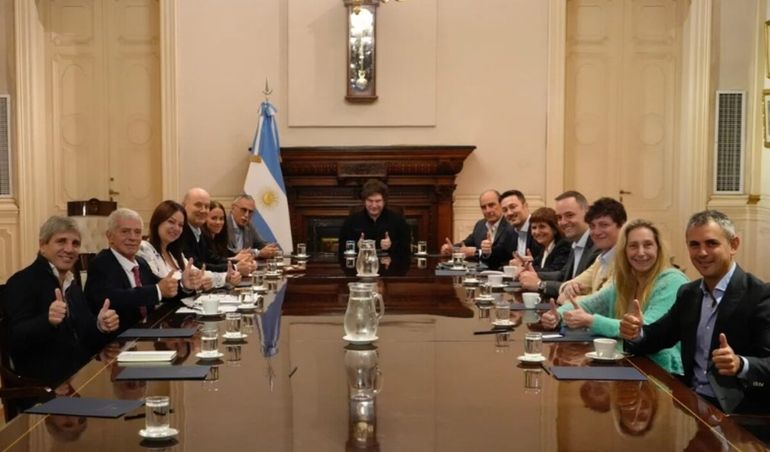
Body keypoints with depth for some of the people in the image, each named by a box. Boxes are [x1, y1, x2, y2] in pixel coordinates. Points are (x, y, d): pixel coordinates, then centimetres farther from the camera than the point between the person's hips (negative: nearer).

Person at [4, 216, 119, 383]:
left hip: (81, 374, 7)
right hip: (44, 383, -7)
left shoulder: (73, 285, 16)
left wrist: (101, 326, -8)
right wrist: (48, 321, -36)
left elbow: (82, 338, 14)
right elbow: (15, 340, -18)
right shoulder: (21, 282, -7)